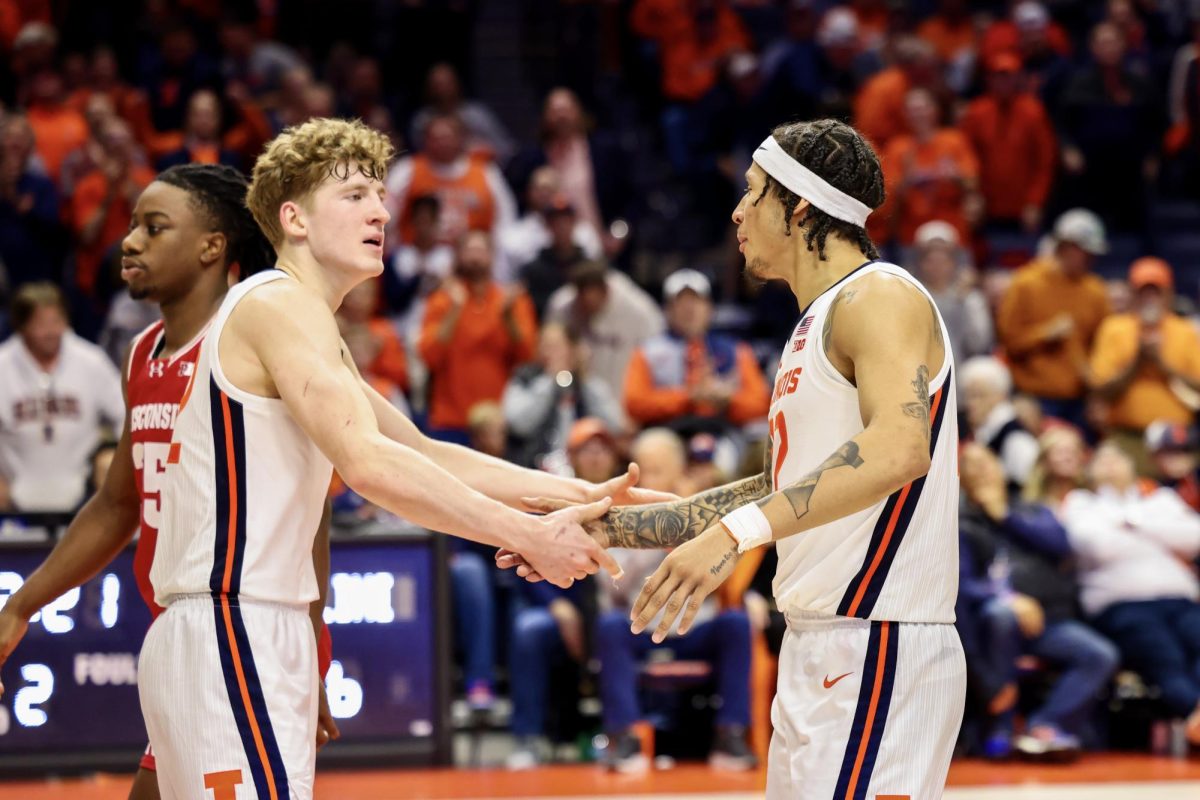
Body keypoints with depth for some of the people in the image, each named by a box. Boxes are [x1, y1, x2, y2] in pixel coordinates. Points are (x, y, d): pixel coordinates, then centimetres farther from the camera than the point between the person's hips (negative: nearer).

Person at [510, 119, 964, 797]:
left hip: (880, 655, -10)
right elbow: (785, 490, 26)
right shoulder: (818, 324, 20)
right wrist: (607, 526, 22)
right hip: (824, 655, 10)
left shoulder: (879, 297, -11)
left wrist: (737, 532, -35)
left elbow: (899, 449, -29)